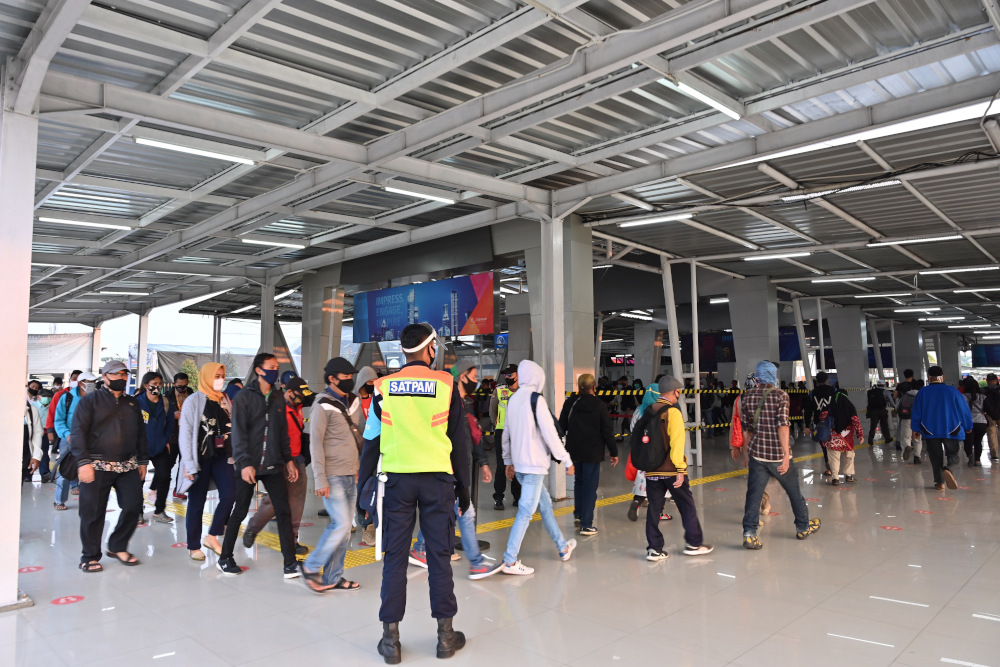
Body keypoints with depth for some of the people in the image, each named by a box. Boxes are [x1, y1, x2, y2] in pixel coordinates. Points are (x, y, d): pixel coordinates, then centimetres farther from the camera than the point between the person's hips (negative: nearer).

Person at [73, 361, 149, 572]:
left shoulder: (132, 403, 17)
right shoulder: (90, 400, 1)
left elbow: (141, 434, 20)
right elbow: (78, 432, -6)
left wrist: (143, 461, 14)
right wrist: (83, 462, -15)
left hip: (128, 467, 4)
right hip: (98, 467, -4)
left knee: (133, 506, 0)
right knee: (93, 513, 2)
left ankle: (117, 547, 20)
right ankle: (90, 556, 18)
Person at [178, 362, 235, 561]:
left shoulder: (224, 401, 10)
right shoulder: (194, 400, -5)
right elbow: (185, 433, -8)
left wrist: (232, 455, 7)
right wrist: (188, 464, -12)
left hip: (221, 456, 4)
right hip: (200, 457, -4)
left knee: (230, 494, -10)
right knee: (197, 503, 5)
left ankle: (212, 536, 7)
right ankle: (193, 546, 19)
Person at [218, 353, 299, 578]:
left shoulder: (278, 397, 10)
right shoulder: (244, 397, -5)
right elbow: (238, 432, -11)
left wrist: (288, 459, 13)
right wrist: (245, 463, -19)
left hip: (273, 465, 4)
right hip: (249, 465, -4)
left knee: (284, 512, -2)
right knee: (240, 512, 7)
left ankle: (290, 564, 1)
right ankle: (225, 558, 27)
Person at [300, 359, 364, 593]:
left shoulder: (354, 401, 10)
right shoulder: (323, 405, -11)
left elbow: (362, 432, 16)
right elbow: (315, 444, -13)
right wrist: (320, 480, -16)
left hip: (351, 475, 7)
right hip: (333, 477, -7)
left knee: (343, 528, 9)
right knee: (342, 524, -10)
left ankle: (333, 577, 19)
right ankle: (311, 567, 8)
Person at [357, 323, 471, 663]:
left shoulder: (384, 387, 1)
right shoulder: (446, 384, -2)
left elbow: (371, 441, 4)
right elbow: (459, 440, 2)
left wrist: (363, 485, 12)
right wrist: (463, 486, 11)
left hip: (397, 478, 1)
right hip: (438, 479, -1)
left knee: (395, 558, 8)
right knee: (439, 556, 8)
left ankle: (390, 638, 13)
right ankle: (445, 634, 17)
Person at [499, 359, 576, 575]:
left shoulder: (513, 399, 10)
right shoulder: (536, 399, -13)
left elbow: (507, 434, 15)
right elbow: (549, 433, -15)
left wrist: (508, 461, 23)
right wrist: (567, 460, -8)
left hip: (519, 464, 8)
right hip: (534, 463, -8)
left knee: (545, 504, 19)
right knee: (526, 511, -5)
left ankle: (563, 547, 32)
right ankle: (510, 561, -4)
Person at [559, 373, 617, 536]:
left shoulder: (570, 403, 0)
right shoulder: (599, 406, -9)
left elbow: (561, 427, 5)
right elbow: (607, 431, -8)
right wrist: (614, 452, 1)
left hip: (574, 451, 4)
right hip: (592, 453, -4)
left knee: (579, 481, 23)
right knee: (590, 486, 0)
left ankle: (578, 514, 28)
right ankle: (586, 525, -2)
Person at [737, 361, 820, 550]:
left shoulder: (746, 396, 3)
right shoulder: (780, 395, -8)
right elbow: (782, 426, -17)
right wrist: (786, 456, -18)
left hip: (757, 454, 2)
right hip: (778, 454, -2)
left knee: (754, 495, 2)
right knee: (794, 492, 17)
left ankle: (749, 533, -7)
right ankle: (803, 527, 33)